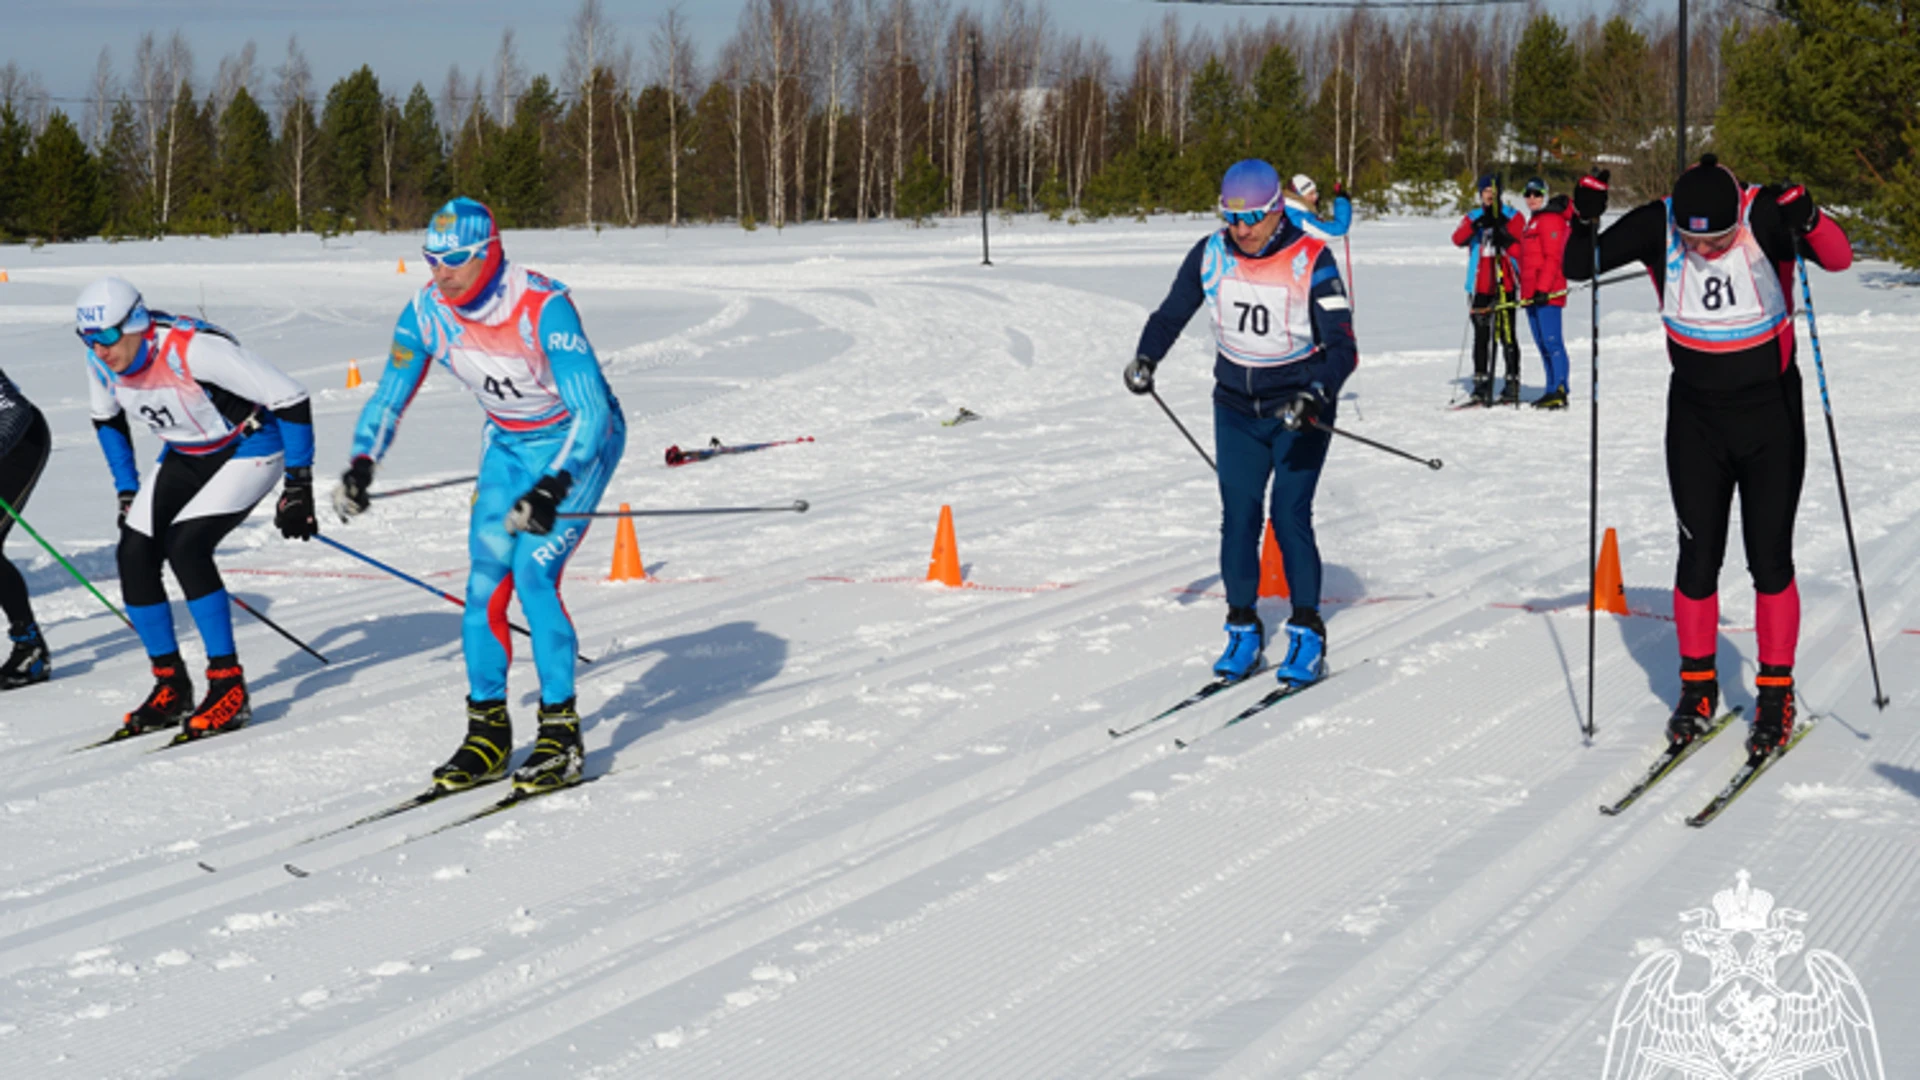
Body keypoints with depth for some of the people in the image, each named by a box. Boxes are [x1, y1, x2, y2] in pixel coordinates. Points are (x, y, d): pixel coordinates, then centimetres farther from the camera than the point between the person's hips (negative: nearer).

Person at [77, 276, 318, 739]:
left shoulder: (194, 350, -33)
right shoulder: (102, 362, -13)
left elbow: (290, 399, -28)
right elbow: (107, 420, 12)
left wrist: (298, 487, -24)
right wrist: (128, 492, 9)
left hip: (248, 449, -7)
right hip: (186, 454, 7)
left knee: (184, 546, -25)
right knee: (134, 553, -8)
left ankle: (229, 687, -15)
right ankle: (170, 689, 7)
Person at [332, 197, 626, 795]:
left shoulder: (543, 307, -31)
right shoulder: (426, 310, -13)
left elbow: (591, 412, -32)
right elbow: (389, 395, 0)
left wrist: (552, 489, -43)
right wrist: (362, 464, -16)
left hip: (579, 441, -6)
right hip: (508, 444, 6)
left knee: (533, 577, -19)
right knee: (484, 584, -5)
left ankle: (561, 734, -8)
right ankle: (488, 731, 8)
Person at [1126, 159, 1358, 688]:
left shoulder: (1311, 261, -16)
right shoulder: (1210, 256, -5)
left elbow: (1342, 346, -18)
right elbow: (1171, 314, 10)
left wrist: (1314, 396, -34)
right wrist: (1146, 358, -8)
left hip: (1300, 412, -3)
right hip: (1237, 408, 4)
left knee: (1290, 516, -10)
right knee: (1238, 516, -2)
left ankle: (1307, 634, 1)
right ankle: (1243, 630, 9)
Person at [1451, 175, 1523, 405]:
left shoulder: (1511, 217, 7)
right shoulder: (1473, 217, 13)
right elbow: (1458, 239, -5)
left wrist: (1505, 238, -21)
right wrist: (1475, 226, -22)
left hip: (1506, 285, -3)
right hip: (1480, 285, 3)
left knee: (1507, 334, -6)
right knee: (1481, 335, 5)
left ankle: (1512, 381, -2)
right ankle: (1481, 385, 9)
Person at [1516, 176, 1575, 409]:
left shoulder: (1551, 219, -8)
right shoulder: (1533, 221, 23)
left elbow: (1552, 257, -16)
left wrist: (1543, 288, -22)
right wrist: (1526, 289, 23)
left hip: (1548, 293, -10)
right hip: (1532, 292, 10)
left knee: (1552, 342, -13)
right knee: (1542, 343, 10)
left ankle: (1559, 391, -15)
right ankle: (1552, 391, 13)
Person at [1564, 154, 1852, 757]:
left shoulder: (1766, 216, -19)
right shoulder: (1658, 226, -13)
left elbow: (1838, 259, -30)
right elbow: (1579, 267, -10)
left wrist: (1809, 222, -49)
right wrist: (1584, 221, -29)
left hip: (1771, 416, -2)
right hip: (1695, 417, 2)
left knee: (1769, 558, 0)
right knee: (1698, 556, 6)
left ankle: (1776, 692, 12)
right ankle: (1697, 686, 20)